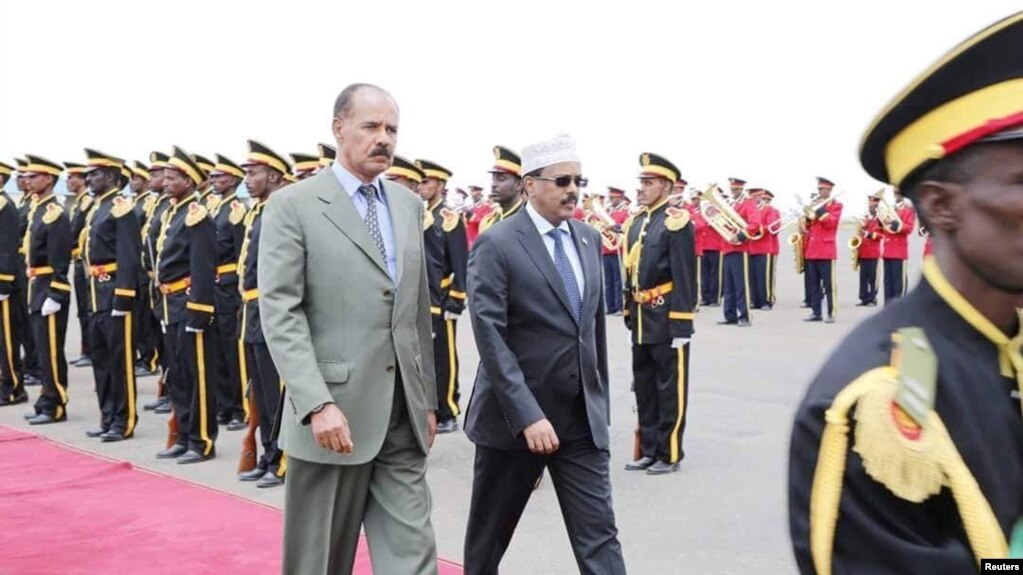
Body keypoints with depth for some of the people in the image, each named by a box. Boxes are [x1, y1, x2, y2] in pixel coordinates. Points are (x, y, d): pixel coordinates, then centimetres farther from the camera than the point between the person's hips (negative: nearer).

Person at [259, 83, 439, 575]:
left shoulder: (409, 205, 12)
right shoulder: (292, 205, -6)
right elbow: (279, 313, -13)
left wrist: (428, 398, 15)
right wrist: (318, 404, -21)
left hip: (403, 414, 5)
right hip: (334, 411, -4)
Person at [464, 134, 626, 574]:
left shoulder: (588, 239, 8)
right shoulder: (496, 245, -12)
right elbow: (491, 339, -19)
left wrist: (600, 398, 16)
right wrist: (528, 415, -24)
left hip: (582, 417, 5)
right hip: (515, 416, -4)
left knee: (599, 535, 2)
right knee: (489, 535, 13)